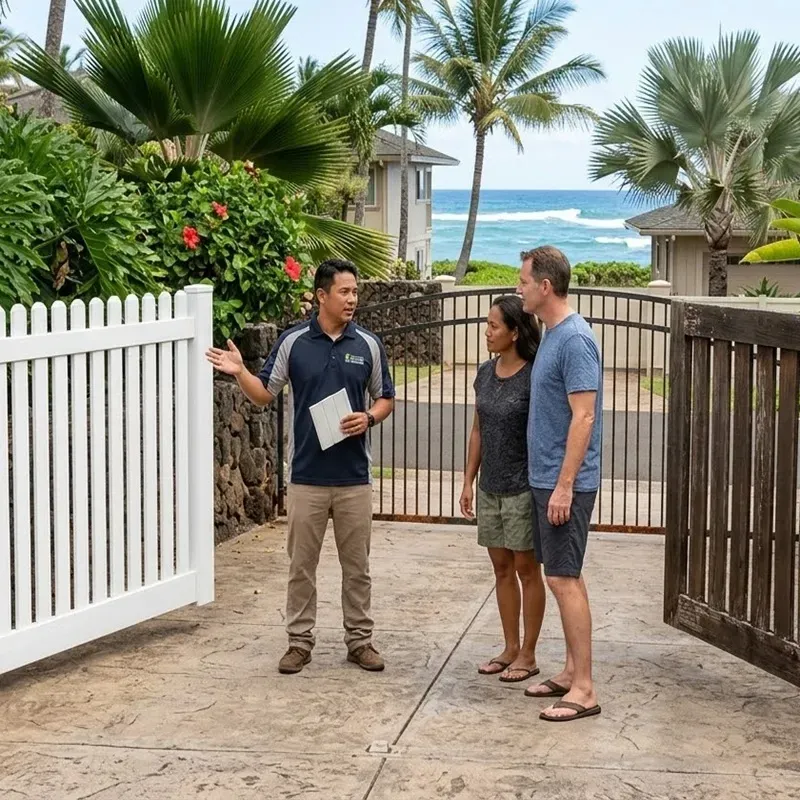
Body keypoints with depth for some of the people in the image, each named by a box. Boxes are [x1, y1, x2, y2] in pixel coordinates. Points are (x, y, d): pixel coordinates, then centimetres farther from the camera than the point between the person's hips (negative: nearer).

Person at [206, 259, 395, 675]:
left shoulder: (368, 344, 1)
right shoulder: (294, 341, -1)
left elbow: (386, 399, 10)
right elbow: (264, 393, 4)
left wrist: (369, 418, -10)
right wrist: (240, 372, -14)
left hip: (354, 476, 1)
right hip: (306, 474, -1)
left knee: (356, 565, 8)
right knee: (301, 564, 6)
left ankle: (359, 639, 20)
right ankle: (300, 640, 17)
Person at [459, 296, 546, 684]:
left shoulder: (533, 377, -14)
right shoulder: (486, 373, 6)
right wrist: (468, 480, 11)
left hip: (523, 488, -7)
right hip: (490, 488, 7)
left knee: (526, 569, 3)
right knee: (502, 568, 13)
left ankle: (528, 655, 13)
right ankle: (510, 648, 24)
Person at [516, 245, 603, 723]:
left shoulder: (575, 339, -17)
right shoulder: (552, 335, 13)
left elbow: (583, 417, -21)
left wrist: (564, 486, -23)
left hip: (565, 483, -10)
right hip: (546, 478, 10)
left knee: (564, 579, -8)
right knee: (567, 577, 14)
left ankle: (584, 690, -4)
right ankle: (573, 671, 23)